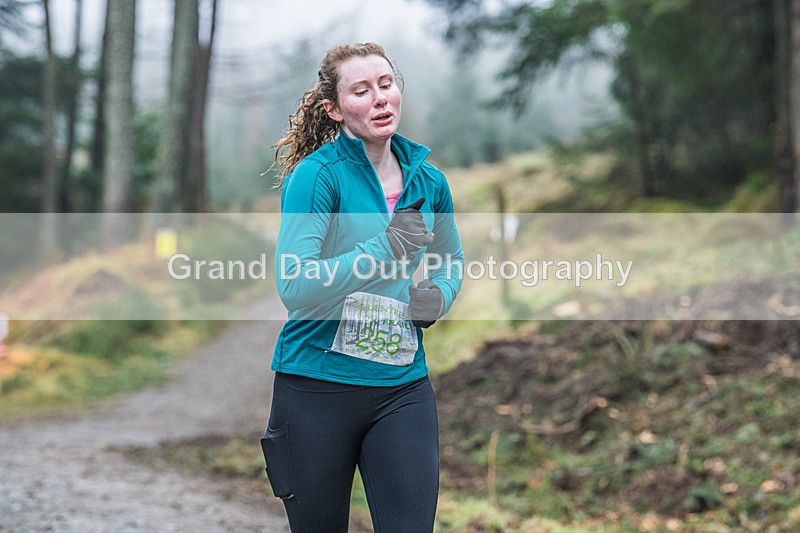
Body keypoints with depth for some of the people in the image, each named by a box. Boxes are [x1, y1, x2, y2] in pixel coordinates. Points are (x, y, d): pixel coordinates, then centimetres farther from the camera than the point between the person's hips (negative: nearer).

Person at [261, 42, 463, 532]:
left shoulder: (428, 180, 7)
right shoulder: (318, 174, -10)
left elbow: (451, 262, 26)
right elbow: (293, 285, -21)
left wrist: (440, 294, 4)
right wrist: (385, 249, -24)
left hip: (402, 387, 4)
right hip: (318, 386, -3)